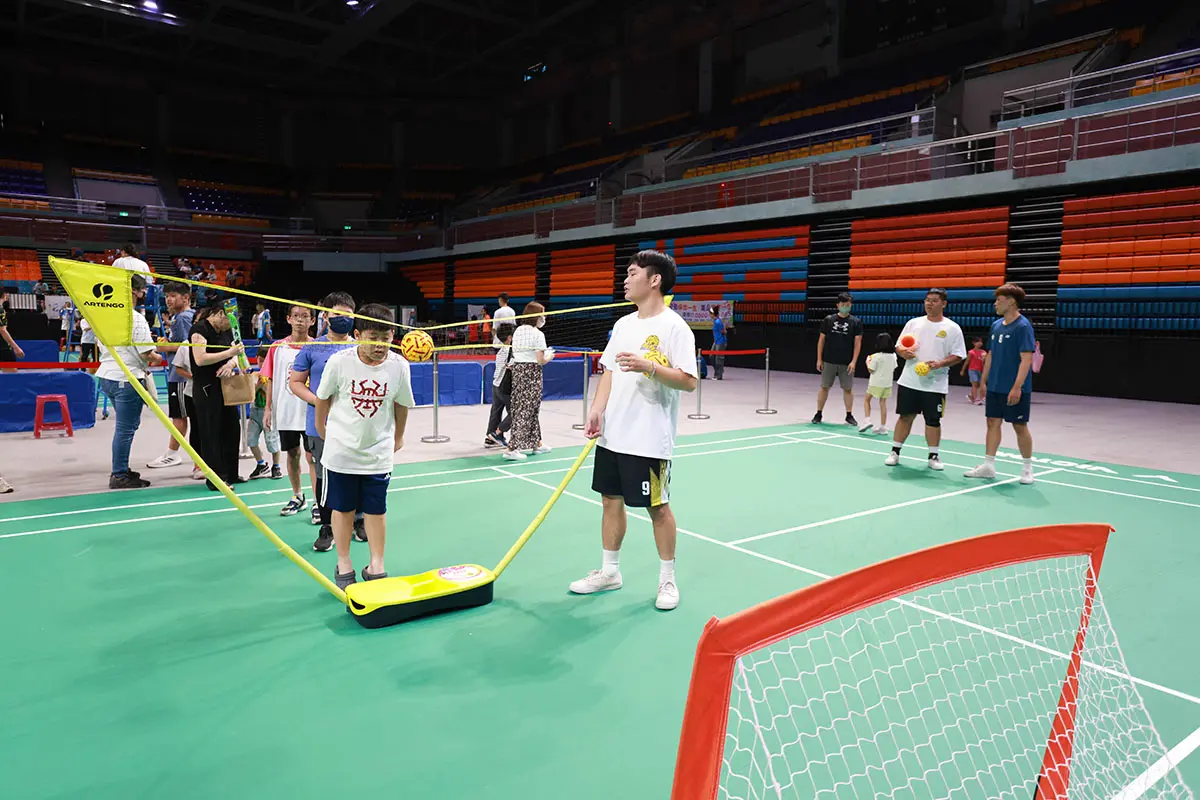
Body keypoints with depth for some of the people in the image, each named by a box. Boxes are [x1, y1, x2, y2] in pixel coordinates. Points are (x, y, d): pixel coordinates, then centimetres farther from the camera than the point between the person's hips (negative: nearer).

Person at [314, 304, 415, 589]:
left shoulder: (399, 366, -12)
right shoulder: (339, 362, -15)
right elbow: (323, 399, 1)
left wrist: (397, 438, 15)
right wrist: (322, 432, 12)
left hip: (378, 453, 1)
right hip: (341, 450, -1)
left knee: (376, 510, 8)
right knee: (342, 509, 10)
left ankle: (376, 567, 20)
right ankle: (344, 566, 24)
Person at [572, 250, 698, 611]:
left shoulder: (674, 327, -11)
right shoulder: (623, 324, 11)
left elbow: (689, 381, -17)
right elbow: (609, 372, 14)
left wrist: (650, 366, -29)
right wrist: (597, 410, 1)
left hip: (649, 439, -7)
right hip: (612, 434, 7)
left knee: (658, 507, 5)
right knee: (611, 500, 14)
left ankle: (667, 579, 21)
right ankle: (609, 571, 29)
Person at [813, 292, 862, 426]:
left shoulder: (856, 322, 1)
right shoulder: (828, 320, 3)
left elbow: (857, 343, -1)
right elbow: (821, 340, 6)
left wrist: (853, 361, -10)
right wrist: (819, 359, 1)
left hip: (846, 363, 0)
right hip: (829, 361, 0)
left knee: (848, 389, 5)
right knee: (824, 387, 5)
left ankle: (849, 415, 17)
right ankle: (818, 414, 15)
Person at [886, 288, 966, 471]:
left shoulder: (952, 328, -1)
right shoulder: (913, 323, 7)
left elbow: (958, 356, -3)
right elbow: (898, 346, 10)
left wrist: (938, 364, -19)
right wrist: (903, 352, -13)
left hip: (935, 385, -2)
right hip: (909, 381, 2)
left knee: (933, 421, 4)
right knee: (905, 416, 7)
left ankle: (933, 456, 17)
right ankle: (895, 452, 15)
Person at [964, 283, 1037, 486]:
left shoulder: (1023, 326, -13)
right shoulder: (996, 325, 9)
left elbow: (1027, 359, -18)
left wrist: (1017, 387, -24)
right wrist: (983, 381, 14)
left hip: (1014, 390, -7)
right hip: (995, 387, 7)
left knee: (1020, 426, 3)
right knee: (993, 422, 8)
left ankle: (1027, 468, 16)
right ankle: (988, 465, 14)